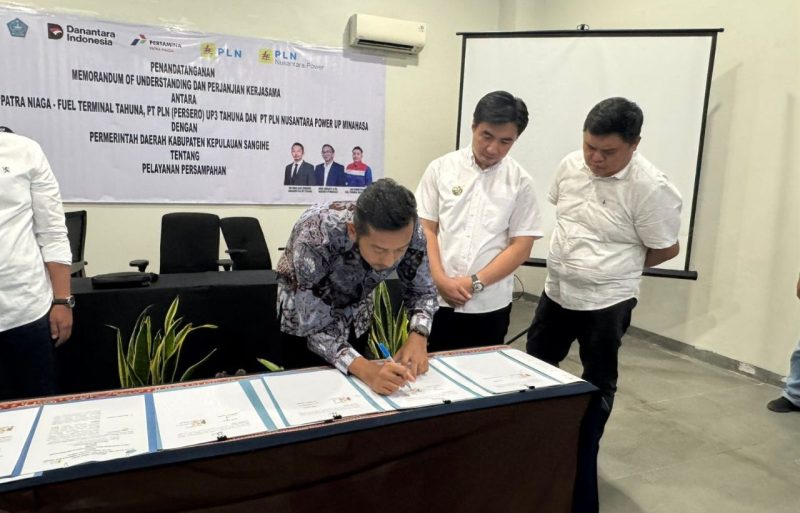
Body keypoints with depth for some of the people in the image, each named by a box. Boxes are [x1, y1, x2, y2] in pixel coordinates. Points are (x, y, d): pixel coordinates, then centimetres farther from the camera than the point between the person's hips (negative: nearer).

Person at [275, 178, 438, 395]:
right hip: (304, 320, -3)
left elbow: (422, 290, -12)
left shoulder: (410, 233, -28)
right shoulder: (317, 235, -40)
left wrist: (418, 336, -31)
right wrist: (366, 370, -49)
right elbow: (315, 326, -35)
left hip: (356, 318, 3)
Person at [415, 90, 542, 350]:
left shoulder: (521, 182, 0)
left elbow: (521, 247, -2)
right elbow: (426, 230, 1)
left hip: (490, 306, 0)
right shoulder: (440, 168, 1)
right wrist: (441, 280, -11)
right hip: (437, 300, 0)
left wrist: (475, 283, -10)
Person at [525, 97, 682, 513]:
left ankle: (581, 464, 35)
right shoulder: (571, 164, -5)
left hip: (606, 302, -6)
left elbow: (666, 249, -11)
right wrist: (575, 256, 10)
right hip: (556, 291, 6)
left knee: (597, 387, 13)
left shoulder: (650, 188, -22)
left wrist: (614, 268, -1)